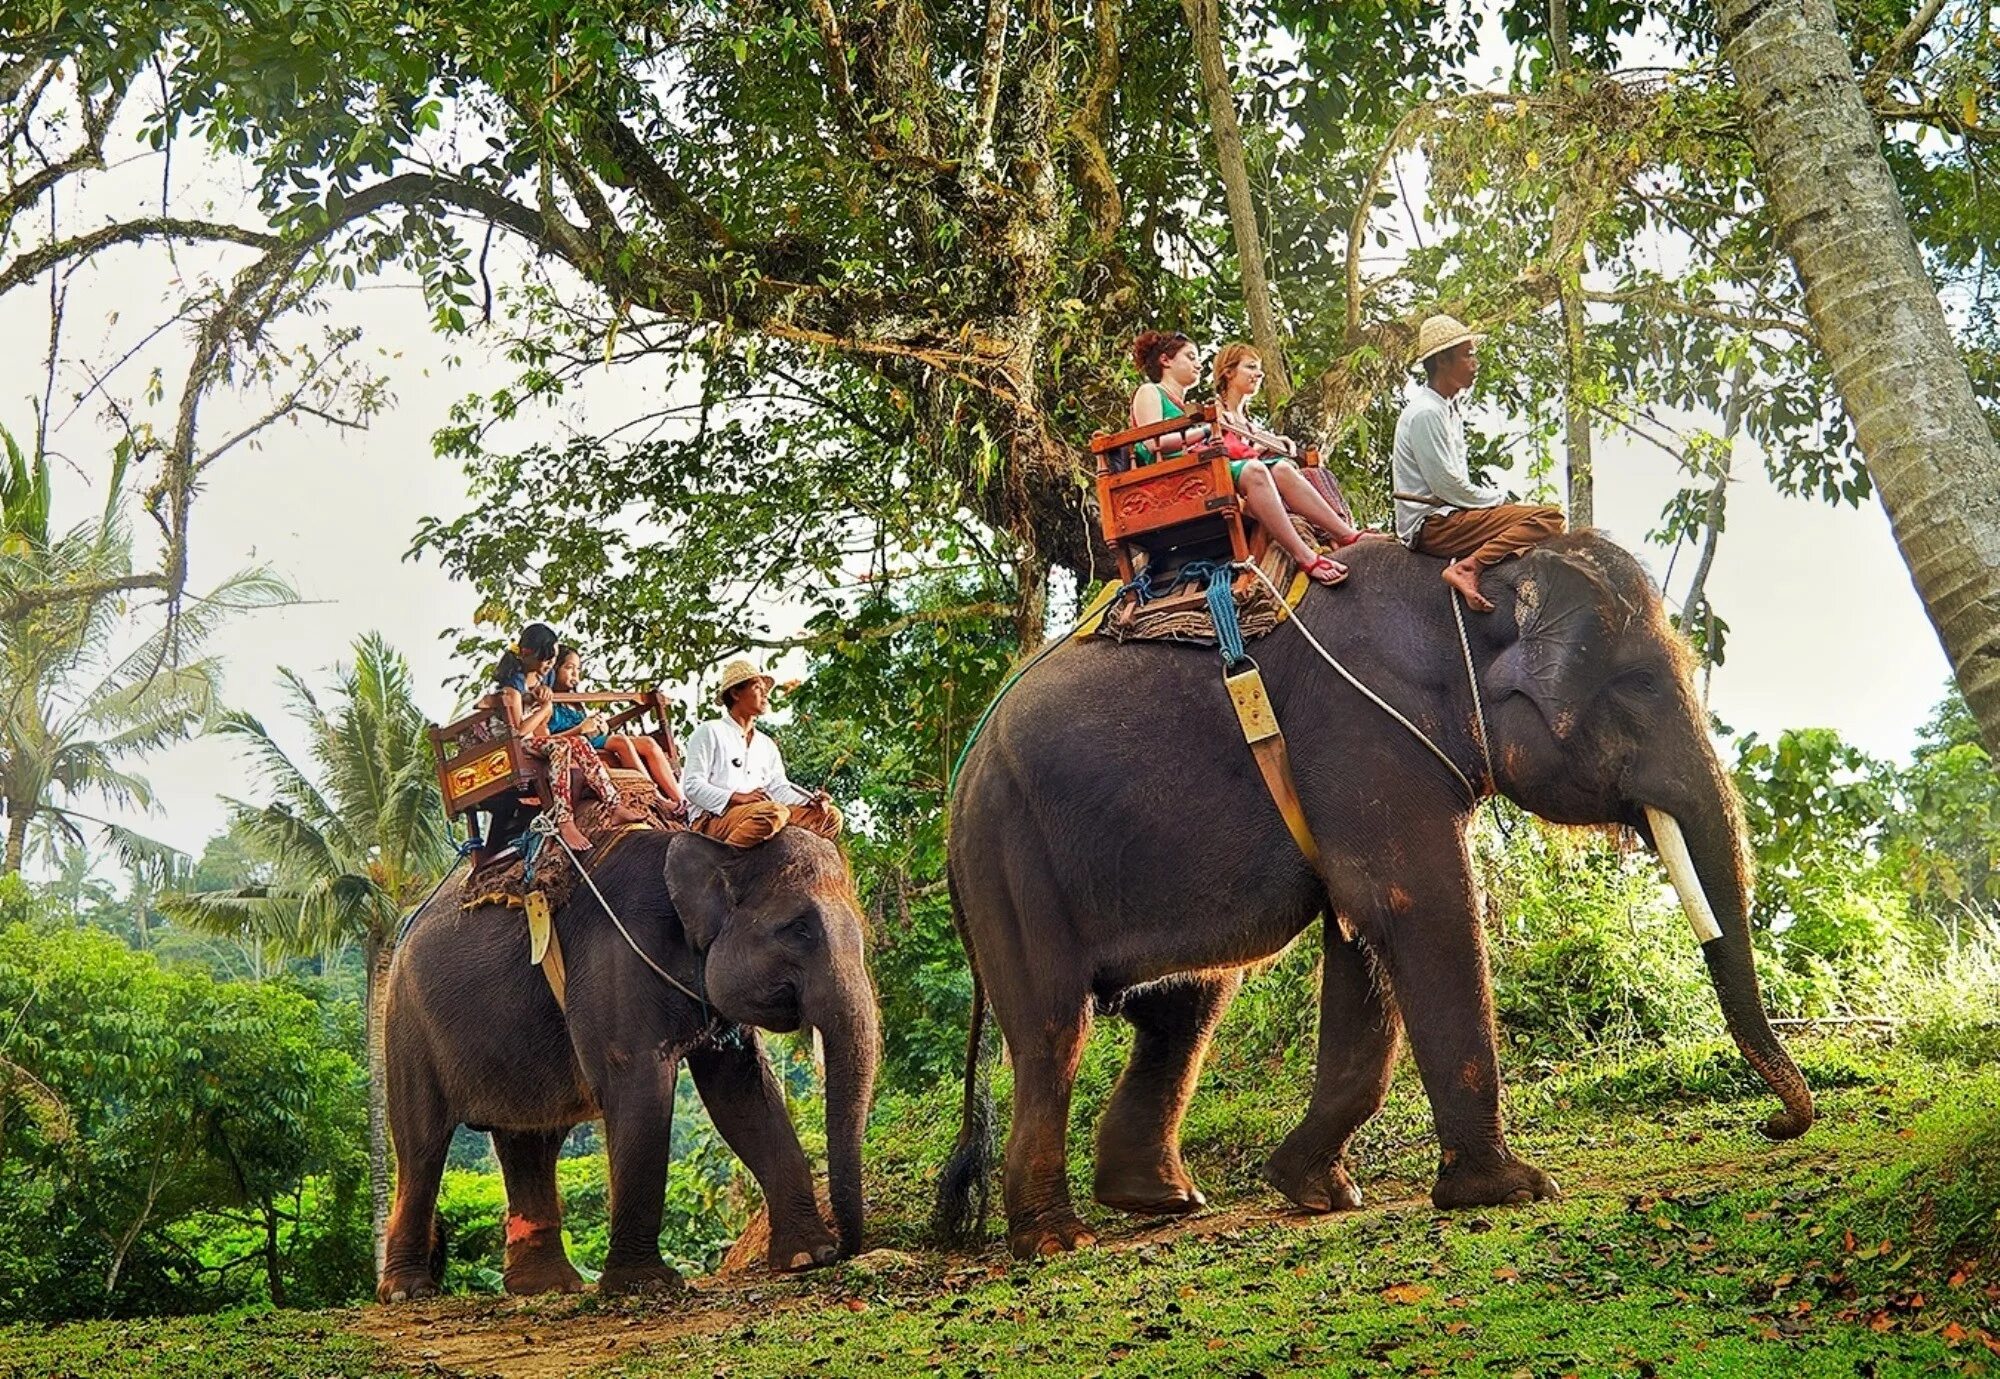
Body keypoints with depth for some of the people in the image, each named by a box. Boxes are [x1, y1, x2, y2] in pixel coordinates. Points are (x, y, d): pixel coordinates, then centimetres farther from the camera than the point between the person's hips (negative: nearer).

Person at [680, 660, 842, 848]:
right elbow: (692, 785, -6)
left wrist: (812, 801, -4)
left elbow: (779, 788, 18)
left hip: (757, 816, 7)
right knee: (774, 812, -37)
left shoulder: (766, 745, 26)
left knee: (831, 816, -4)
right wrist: (737, 797, -19)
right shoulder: (710, 732, 4)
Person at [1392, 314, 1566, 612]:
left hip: (1447, 516, 10)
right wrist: (1502, 500, -6)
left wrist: (1499, 500, 6)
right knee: (1547, 518, -21)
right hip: (1431, 525, -10)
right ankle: (1469, 567, -30)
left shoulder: (1447, 409, 18)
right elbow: (1448, 487, -16)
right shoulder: (1425, 413, -13)